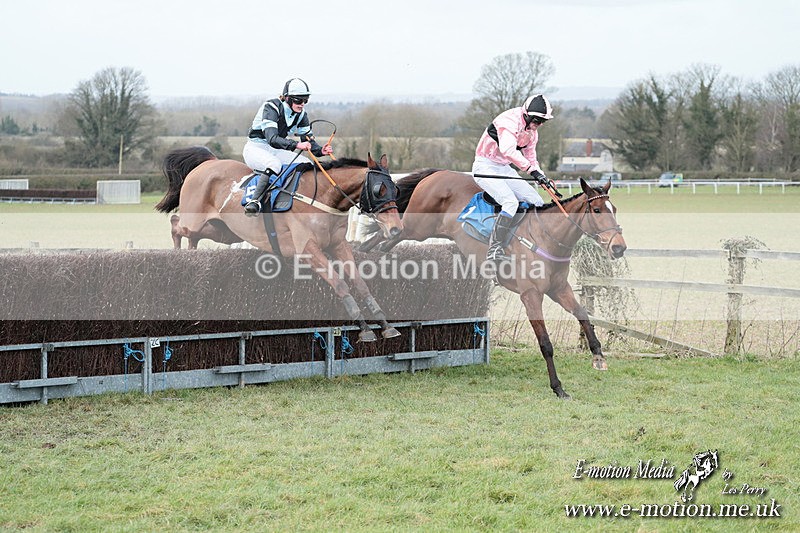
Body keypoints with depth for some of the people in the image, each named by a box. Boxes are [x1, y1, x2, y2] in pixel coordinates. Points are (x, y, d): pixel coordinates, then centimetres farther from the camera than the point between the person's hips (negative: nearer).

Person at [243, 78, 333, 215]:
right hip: (255, 148, -7)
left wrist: (321, 151, -21)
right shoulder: (271, 107, -23)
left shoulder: (301, 114, -1)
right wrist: (296, 145, -49)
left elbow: (308, 140, 2)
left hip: (276, 151, 7)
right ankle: (254, 202, -44)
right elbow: (272, 139, -36)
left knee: (308, 165, -11)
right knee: (274, 164, -38)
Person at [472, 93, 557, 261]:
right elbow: (508, 149, -38)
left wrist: (541, 176, 2)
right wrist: (531, 169, -42)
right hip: (485, 168, -9)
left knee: (537, 202, 1)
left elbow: (530, 156, 22)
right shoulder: (510, 120, -22)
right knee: (511, 202, -28)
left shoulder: (532, 132, 9)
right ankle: (494, 250, -28)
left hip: (505, 169, 9)